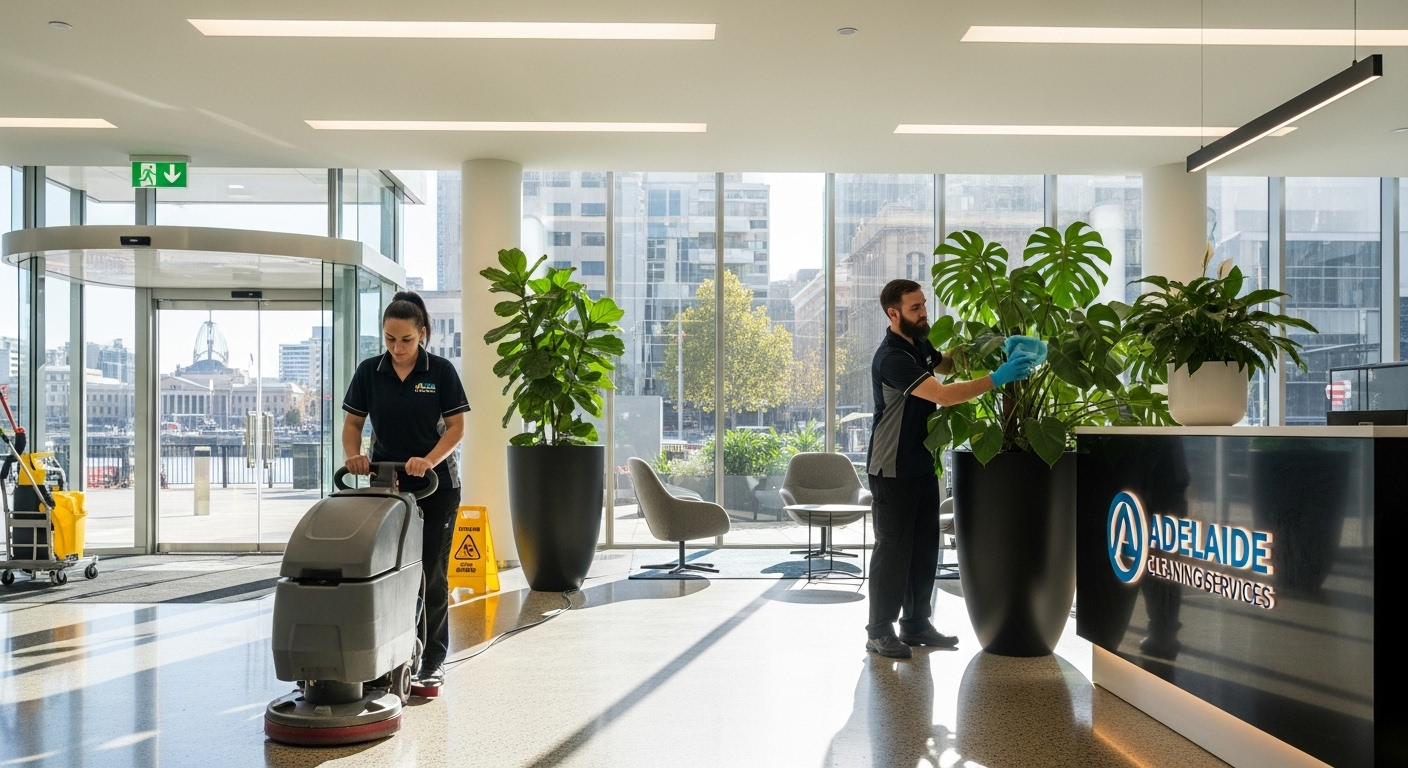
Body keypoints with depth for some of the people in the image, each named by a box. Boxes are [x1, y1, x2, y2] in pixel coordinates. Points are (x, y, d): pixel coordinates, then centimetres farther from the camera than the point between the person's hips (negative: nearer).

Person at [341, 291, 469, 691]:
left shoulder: (441, 371, -6)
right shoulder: (369, 371, 0)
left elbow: (456, 426, -7)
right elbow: (353, 422, 5)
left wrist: (428, 461, -23)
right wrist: (353, 455, -15)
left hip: (436, 486, -2)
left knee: (432, 575, 2)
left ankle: (433, 662, 10)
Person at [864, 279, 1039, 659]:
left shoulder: (918, 346, 9)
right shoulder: (892, 357, -22)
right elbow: (943, 395, -30)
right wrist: (997, 378, -32)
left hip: (922, 466, 9)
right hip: (893, 471, -9)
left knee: (925, 546, 12)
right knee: (893, 549, -3)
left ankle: (916, 624, 23)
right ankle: (880, 632, 7)